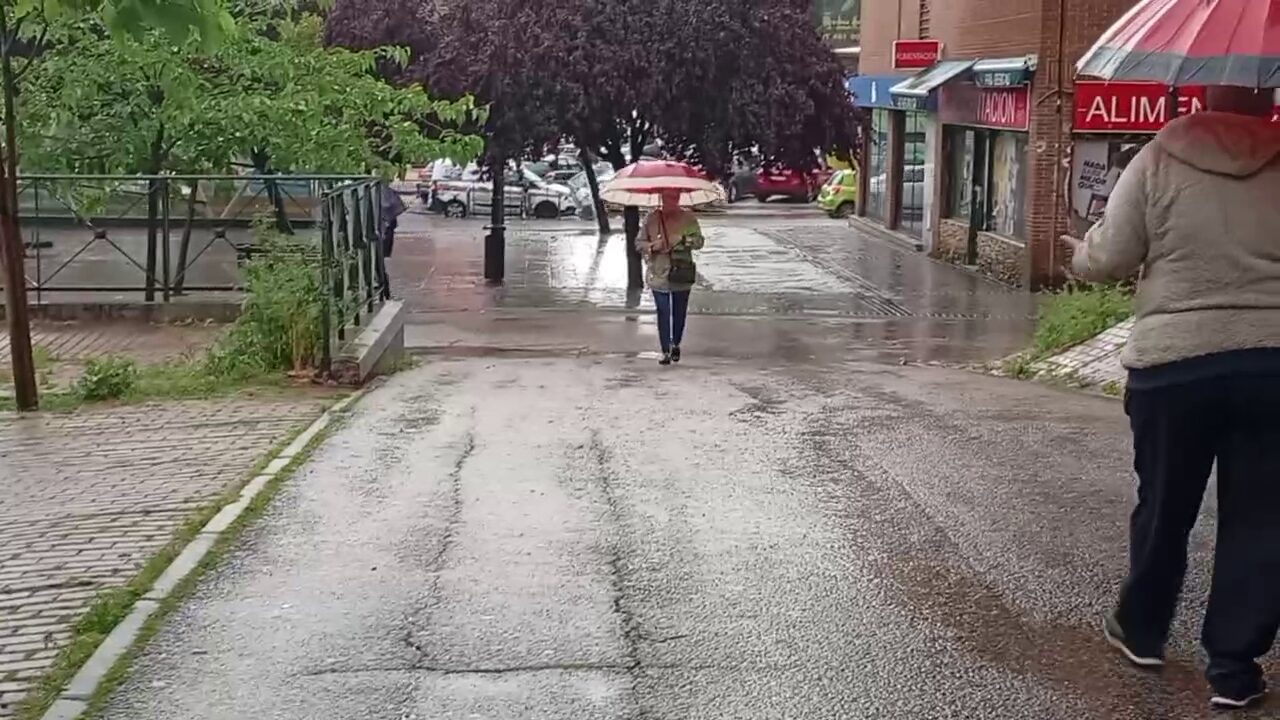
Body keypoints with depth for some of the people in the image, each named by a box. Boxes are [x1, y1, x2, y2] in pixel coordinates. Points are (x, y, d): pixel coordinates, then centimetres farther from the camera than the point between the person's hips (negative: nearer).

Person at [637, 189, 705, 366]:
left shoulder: (688, 218, -1)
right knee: (663, 313, -2)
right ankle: (665, 352, 5)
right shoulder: (652, 218, -1)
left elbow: (699, 242, -1)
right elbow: (639, 242, 4)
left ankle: (675, 344, 33)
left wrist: (684, 239, -21)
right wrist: (652, 246, -17)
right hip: (658, 274, -1)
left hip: (682, 274, 1)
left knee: (679, 312, 10)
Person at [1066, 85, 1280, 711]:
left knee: (1164, 505, 16)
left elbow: (1108, 259, -3)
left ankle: (1141, 631, 34)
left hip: (1173, 361, 0)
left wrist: (1080, 253, 17)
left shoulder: (1160, 160, -5)